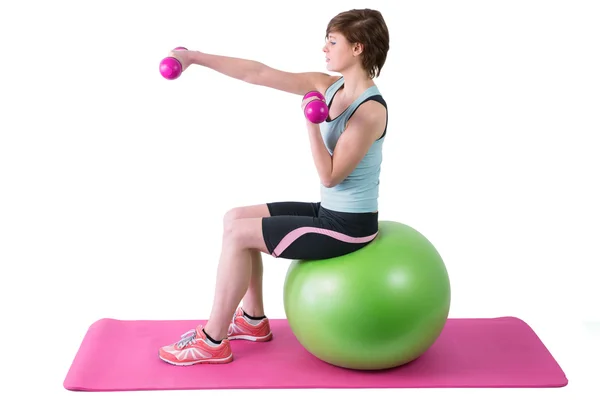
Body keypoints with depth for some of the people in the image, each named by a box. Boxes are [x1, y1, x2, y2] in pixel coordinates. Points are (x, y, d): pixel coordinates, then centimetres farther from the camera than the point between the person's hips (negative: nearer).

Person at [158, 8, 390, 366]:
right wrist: (197, 57, -2)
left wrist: (312, 124, -31)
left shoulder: (370, 110, -23)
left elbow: (330, 176, -24)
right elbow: (260, 74, 0)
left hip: (349, 225, -9)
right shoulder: (330, 87, 2)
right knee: (236, 218, 11)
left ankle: (213, 341, 3)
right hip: (329, 213, 9)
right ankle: (253, 319, 23)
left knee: (239, 235, -10)